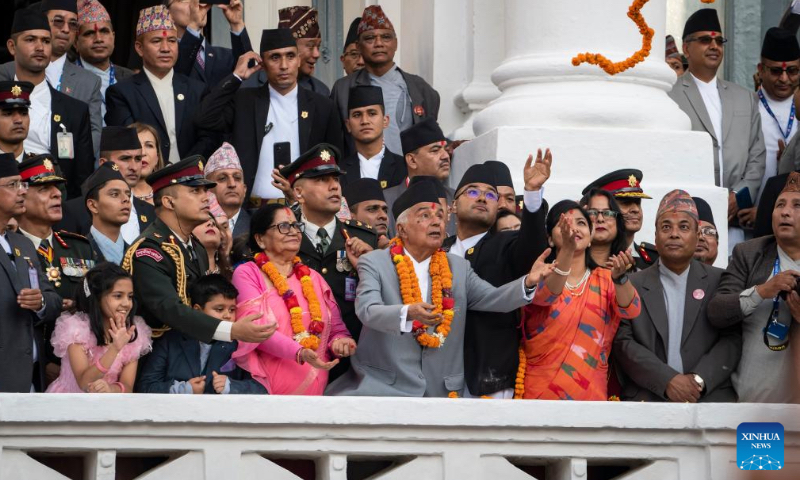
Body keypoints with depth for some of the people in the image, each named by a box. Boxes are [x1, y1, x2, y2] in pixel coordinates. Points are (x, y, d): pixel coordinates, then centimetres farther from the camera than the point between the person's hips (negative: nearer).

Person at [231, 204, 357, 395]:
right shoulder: (247, 274, 0)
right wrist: (299, 352, -29)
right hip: (266, 389, -5)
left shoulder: (313, 278, 16)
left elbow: (336, 330, 16)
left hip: (314, 386, 5)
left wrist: (340, 343, -8)